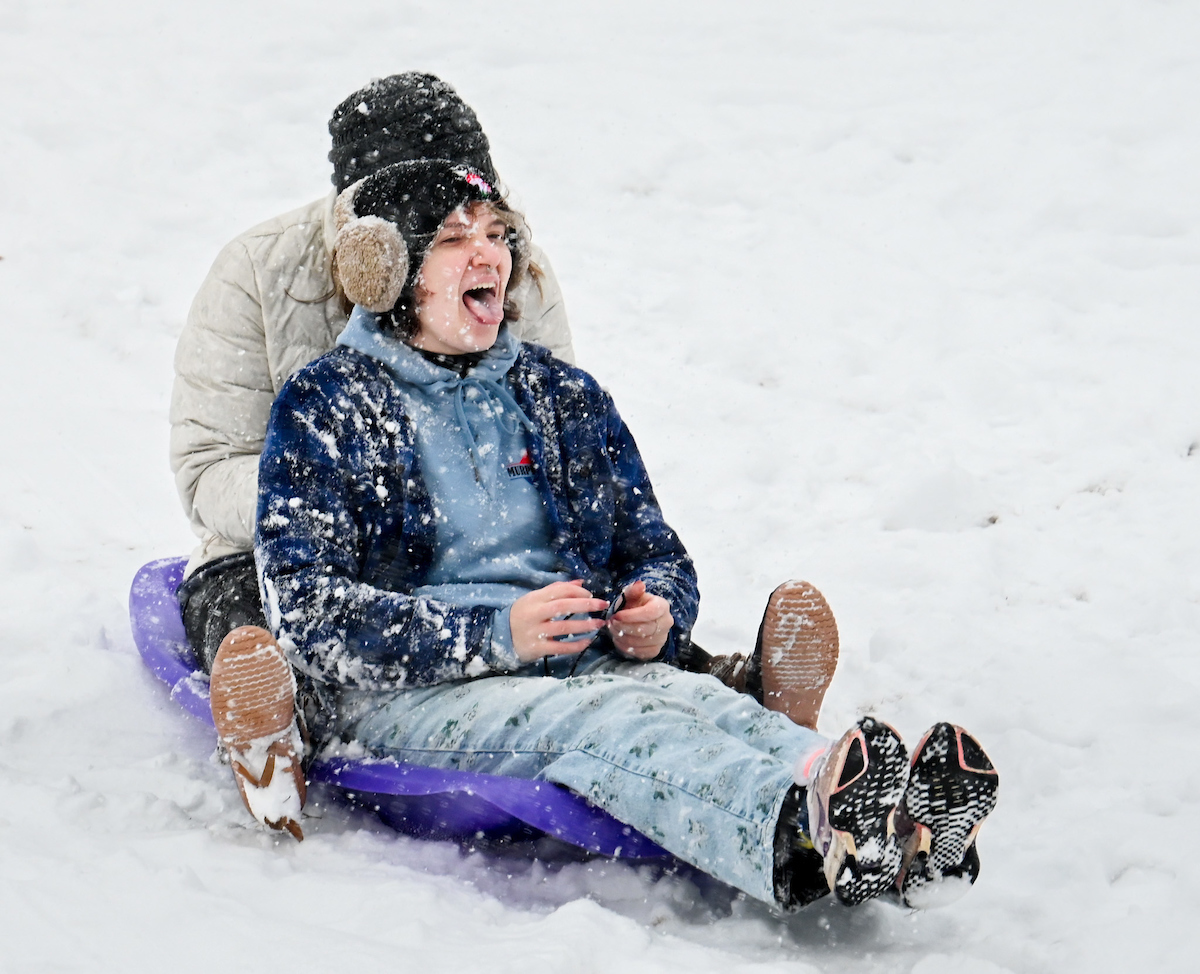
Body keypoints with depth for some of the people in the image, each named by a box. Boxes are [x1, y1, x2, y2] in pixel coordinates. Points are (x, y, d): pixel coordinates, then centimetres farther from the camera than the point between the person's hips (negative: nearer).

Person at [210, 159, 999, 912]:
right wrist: (493, 634, -18)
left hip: (589, 666, 5)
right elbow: (305, 608, -7)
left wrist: (657, 613, -3)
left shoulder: (564, 396, 21)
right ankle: (804, 834, -67)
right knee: (596, 721, -37)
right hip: (410, 693, -5)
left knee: (703, 702, -30)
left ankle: (893, 839, -61)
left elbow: (656, 550, 25)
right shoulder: (327, 407, 4)